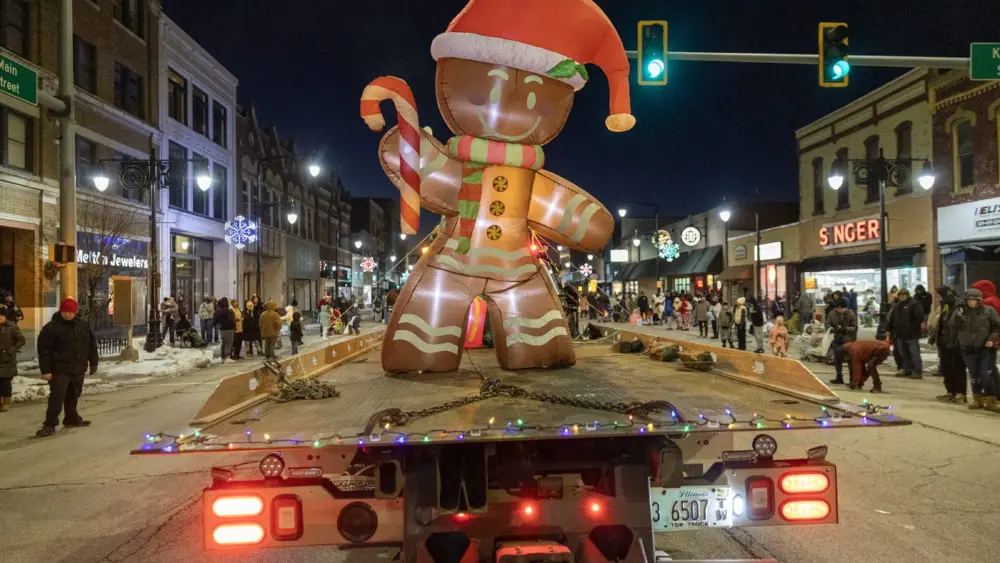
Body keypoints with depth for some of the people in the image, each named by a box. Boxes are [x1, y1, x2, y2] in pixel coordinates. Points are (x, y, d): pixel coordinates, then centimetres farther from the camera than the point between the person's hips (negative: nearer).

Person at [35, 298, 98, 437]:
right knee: (57, 397, -10)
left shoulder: (83, 325, 5)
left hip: (78, 369, 5)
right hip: (60, 370, -5)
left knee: (73, 396, 17)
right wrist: (45, 370, -15)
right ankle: (49, 425, -4)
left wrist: (93, 363, 13)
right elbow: (43, 350, -11)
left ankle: (71, 419, 32)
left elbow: (92, 344, 14)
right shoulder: (51, 327, -10)